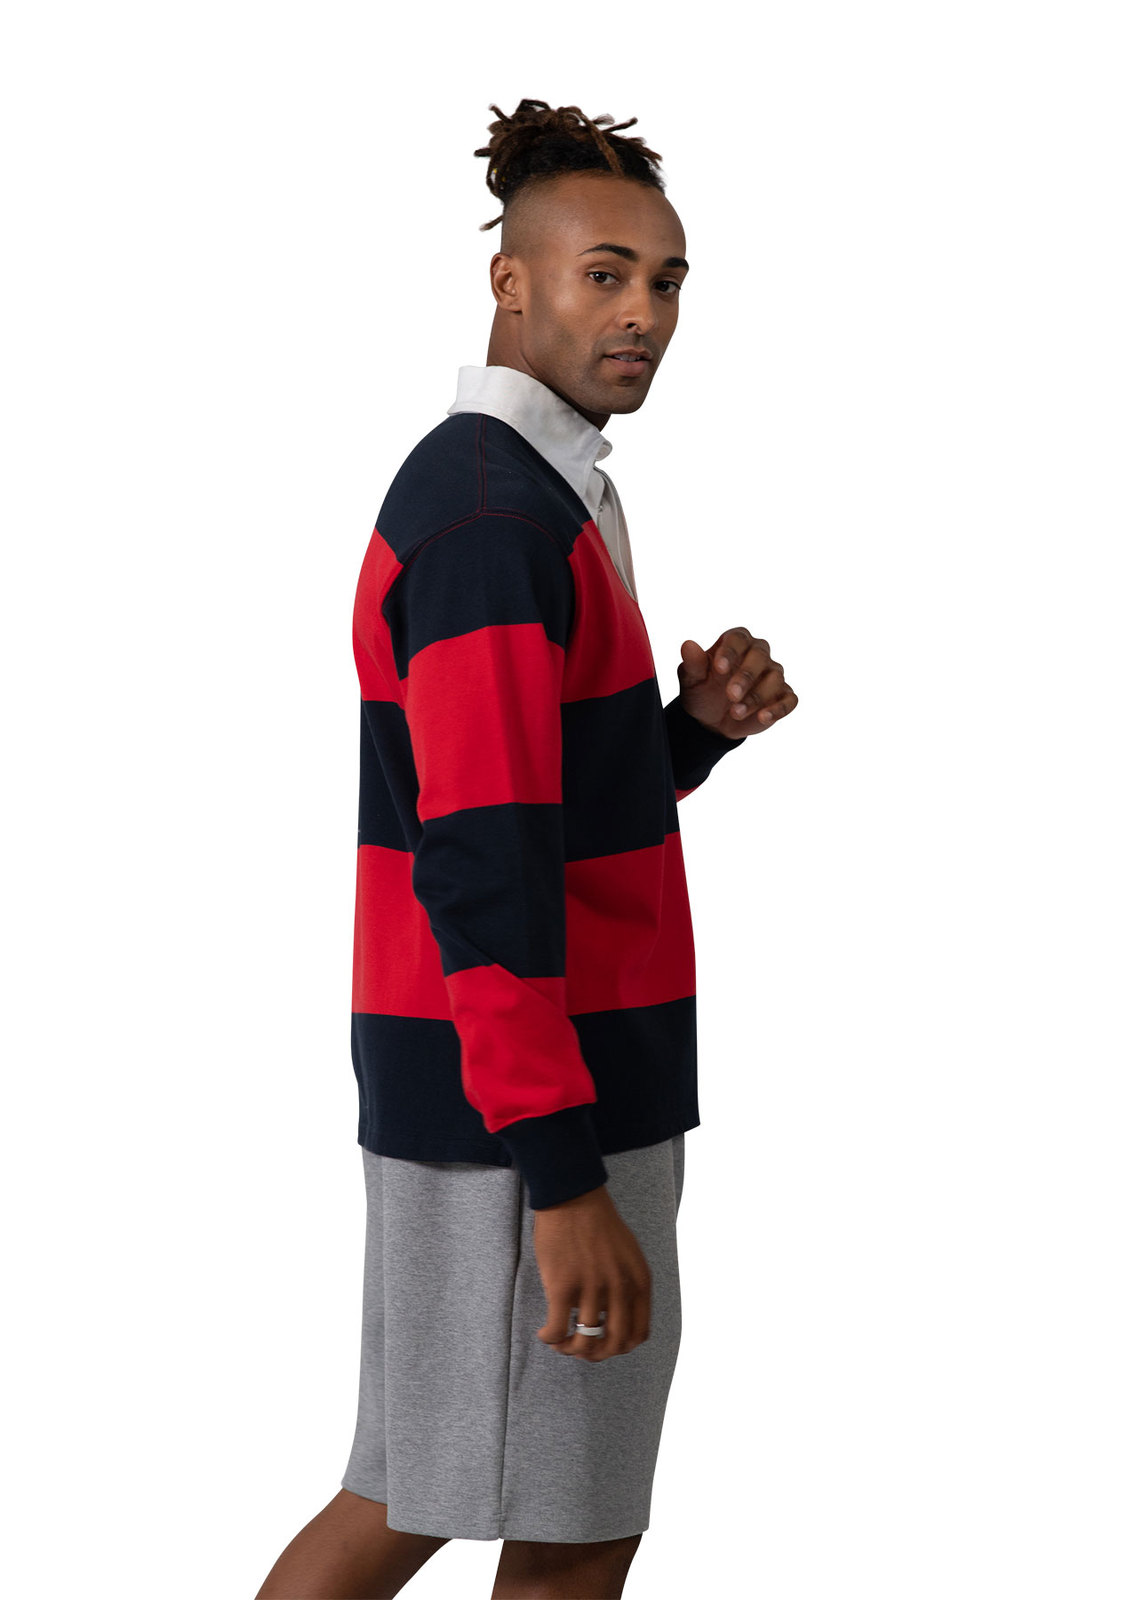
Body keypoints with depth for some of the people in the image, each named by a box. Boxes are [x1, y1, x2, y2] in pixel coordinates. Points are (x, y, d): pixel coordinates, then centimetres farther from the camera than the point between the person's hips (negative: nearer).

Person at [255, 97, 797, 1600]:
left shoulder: (541, 494, 16)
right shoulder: (492, 506, -17)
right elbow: (480, 868, -23)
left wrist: (696, 725, 2)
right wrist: (563, 1177, -25)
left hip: (565, 1090, 10)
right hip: (528, 1111, -10)